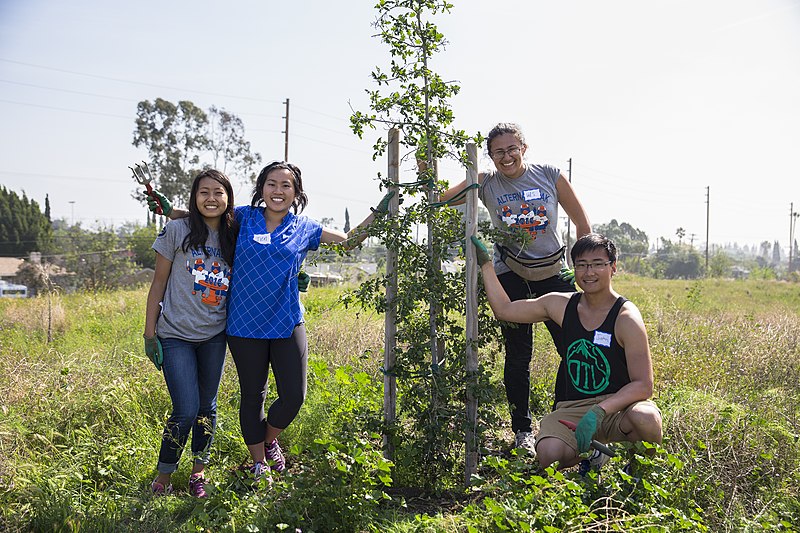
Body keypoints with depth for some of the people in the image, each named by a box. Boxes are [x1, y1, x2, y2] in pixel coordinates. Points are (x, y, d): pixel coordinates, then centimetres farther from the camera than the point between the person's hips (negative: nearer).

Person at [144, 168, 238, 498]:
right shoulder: (177, 231, -6)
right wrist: (150, 333, -4)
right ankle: (162, 479, 12)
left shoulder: (234, 238, 4)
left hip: (215, 336, 4)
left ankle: (198, 473, 29)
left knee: (207, 407, 11)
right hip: (176, 335, -4)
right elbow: (159, 283, -2)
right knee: (186, 411, -8)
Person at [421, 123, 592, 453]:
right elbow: (440, 198, -10)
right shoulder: (486, 184, -4)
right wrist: (425, 171, -27)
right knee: (518, 355, 5)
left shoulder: (550, 176, -4)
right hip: (511, 277, 0)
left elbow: (582, 224, 3)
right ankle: (522, 430, 18)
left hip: (554, 273, 1)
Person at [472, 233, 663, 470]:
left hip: (617, 407, -2)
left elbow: (643, 385, -15)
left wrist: (599, 411, -28)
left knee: (645, 418, -37)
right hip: (571, 409, 3)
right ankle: (592, 455, 9)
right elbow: (504, 310, 16)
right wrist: (485, 263, 16)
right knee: (548, 455, -28)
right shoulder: (561, 305, 6)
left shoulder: (626, 318, -9)